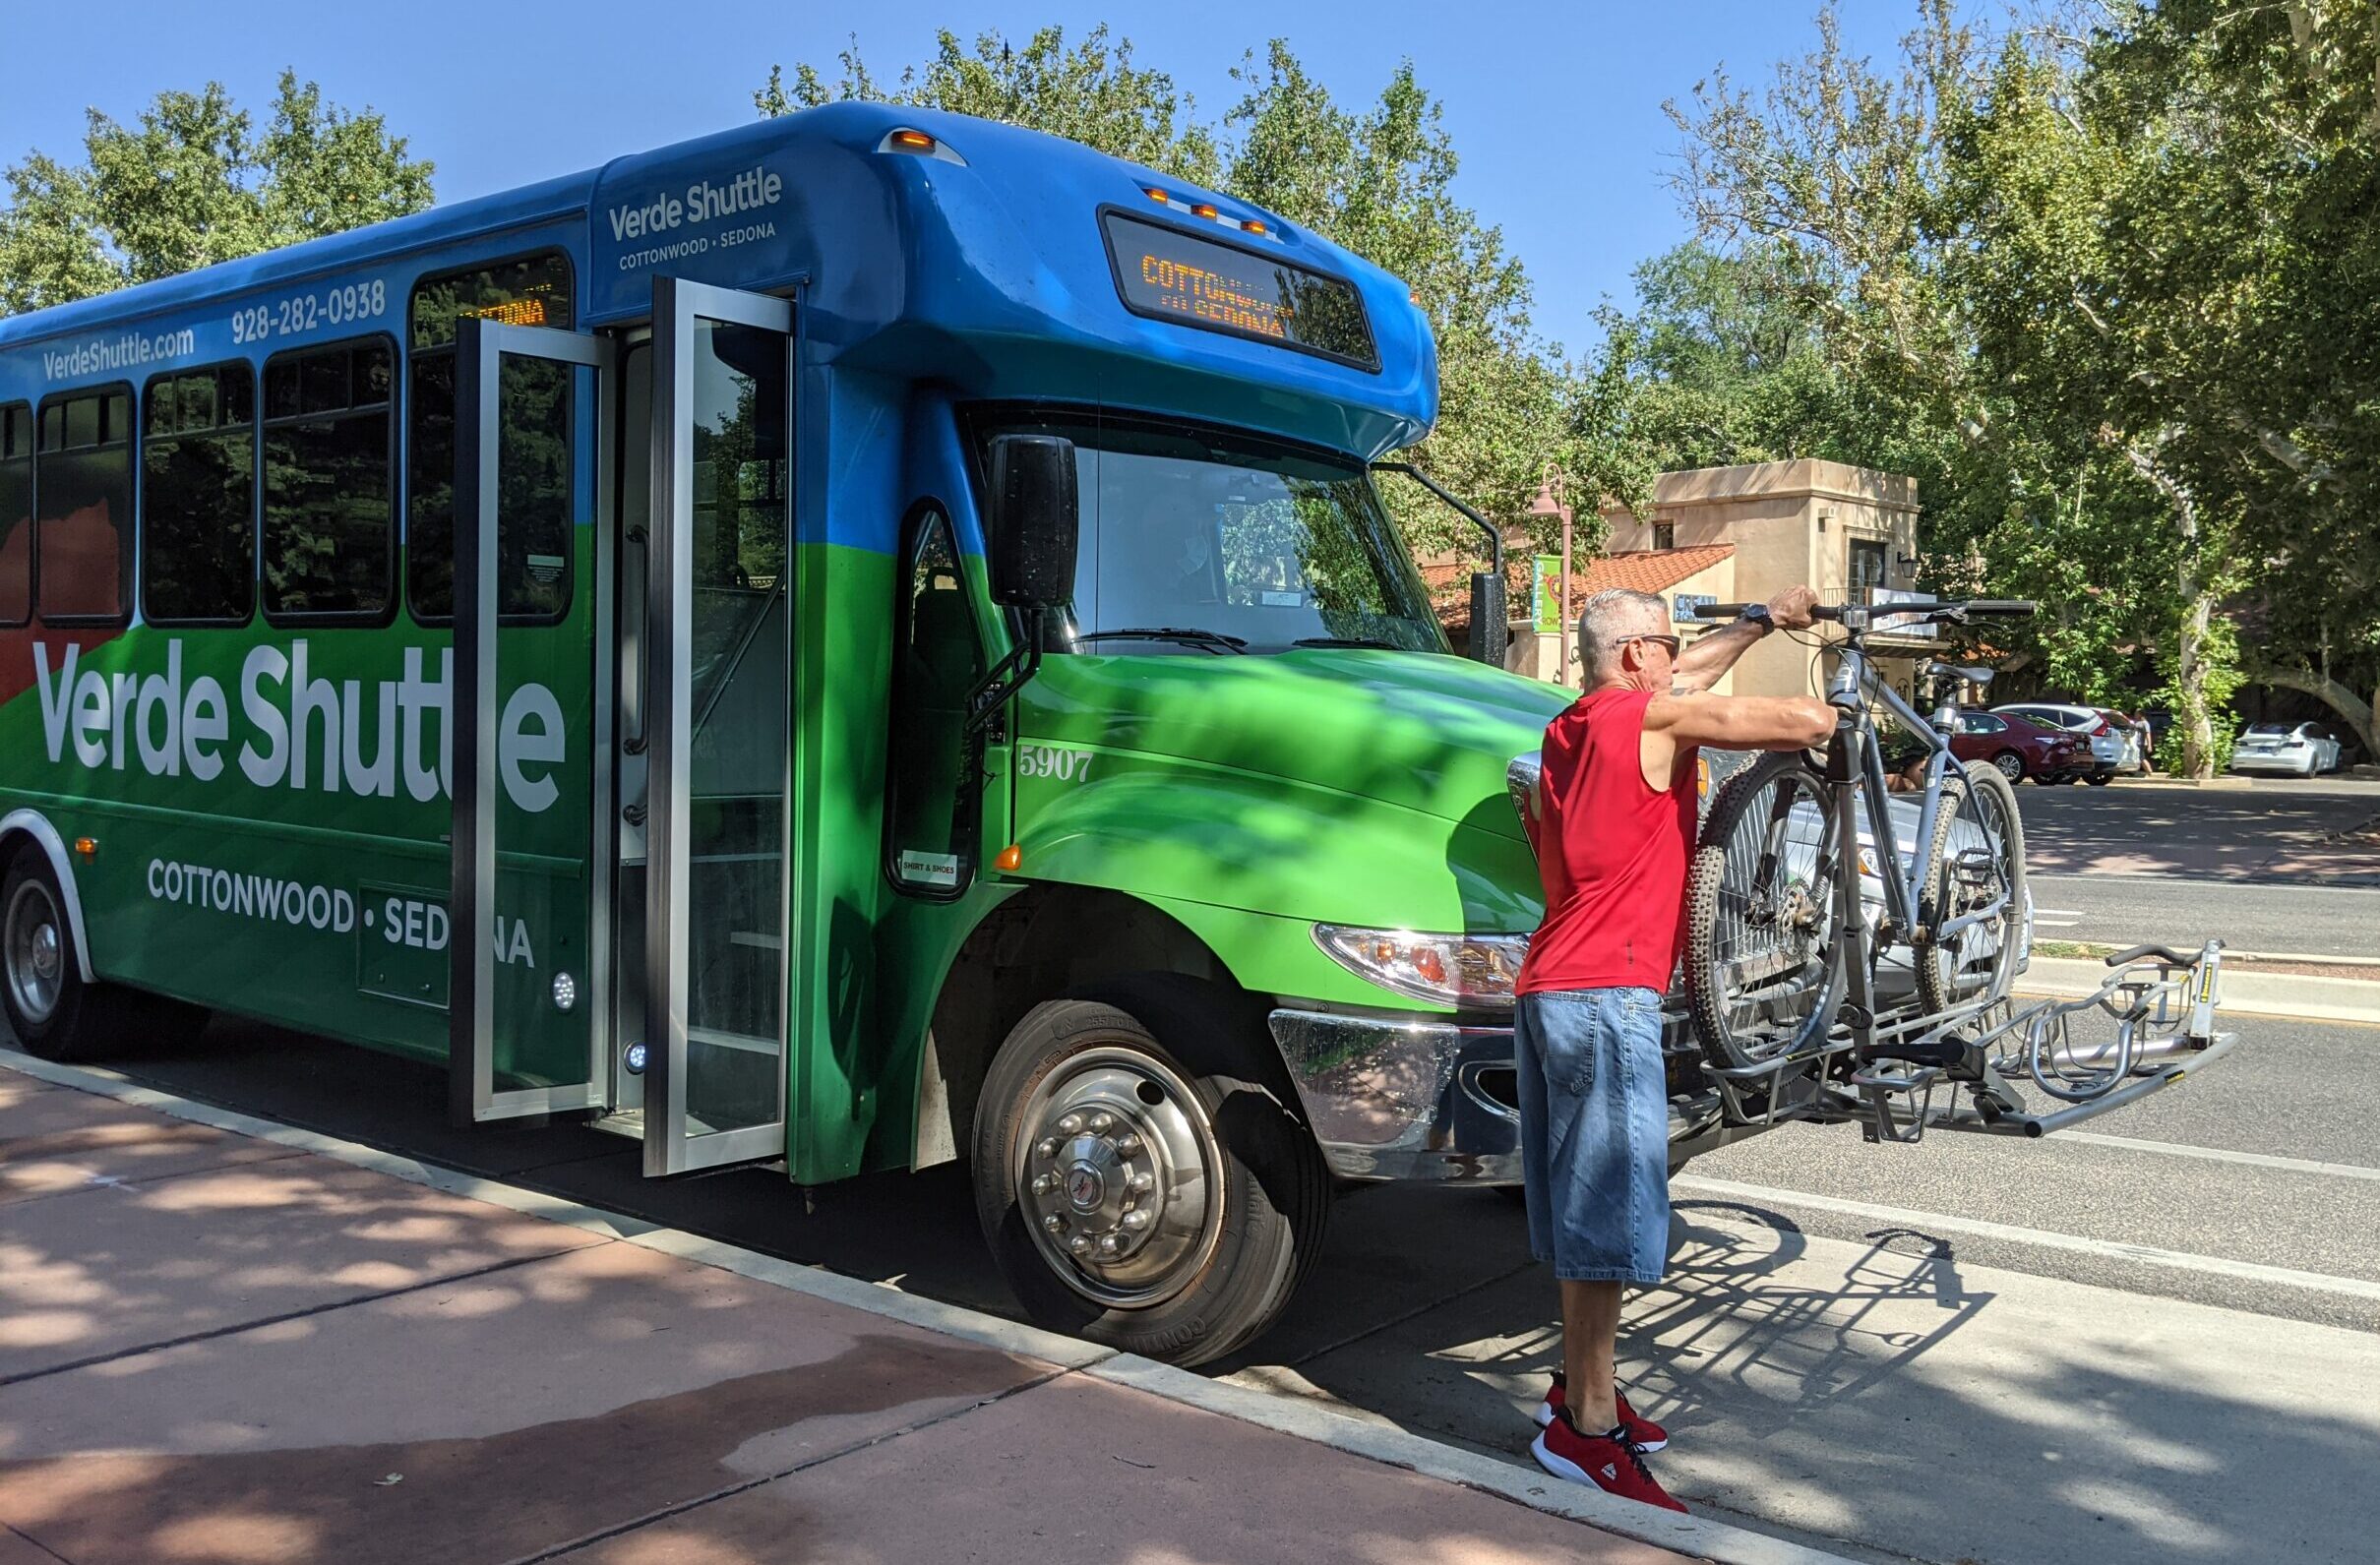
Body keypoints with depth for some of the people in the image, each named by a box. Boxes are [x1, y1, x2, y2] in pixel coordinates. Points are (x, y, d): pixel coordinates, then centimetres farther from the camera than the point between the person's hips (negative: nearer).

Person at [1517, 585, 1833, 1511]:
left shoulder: (1573, 725, 17)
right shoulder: (1653, 717, -9)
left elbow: (1681, 681, 33)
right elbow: (1809, 721, -12)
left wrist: (1762, 621, 36)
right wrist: (1809, 724, 10)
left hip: (1550, 987, 10)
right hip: (1606, 993, -10)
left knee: (1582, 1202, 17)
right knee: (1609, 1211, -5)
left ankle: (1580, 1389, 28)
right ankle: (1587, 1429, 1)